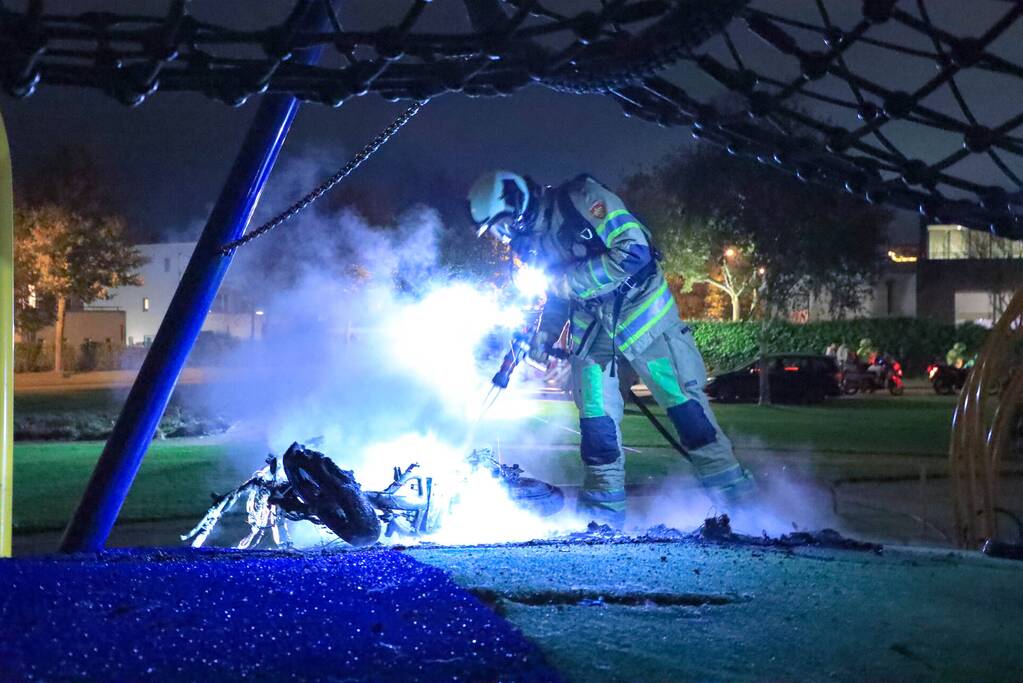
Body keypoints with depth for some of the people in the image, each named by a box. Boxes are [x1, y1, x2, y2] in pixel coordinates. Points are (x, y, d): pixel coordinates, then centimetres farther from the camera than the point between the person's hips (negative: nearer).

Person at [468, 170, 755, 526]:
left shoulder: (580, 199, -20)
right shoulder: (530, 240, 5)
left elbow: (634, 252, -28)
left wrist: (570, 280, -24)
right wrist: (544, 334, 3)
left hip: (637, 305, -7)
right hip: (590, 321, 7)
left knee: (680, 396, -6)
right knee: (595, 415, 2)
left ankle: (729, 486, 1)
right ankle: (604, 503, 10)